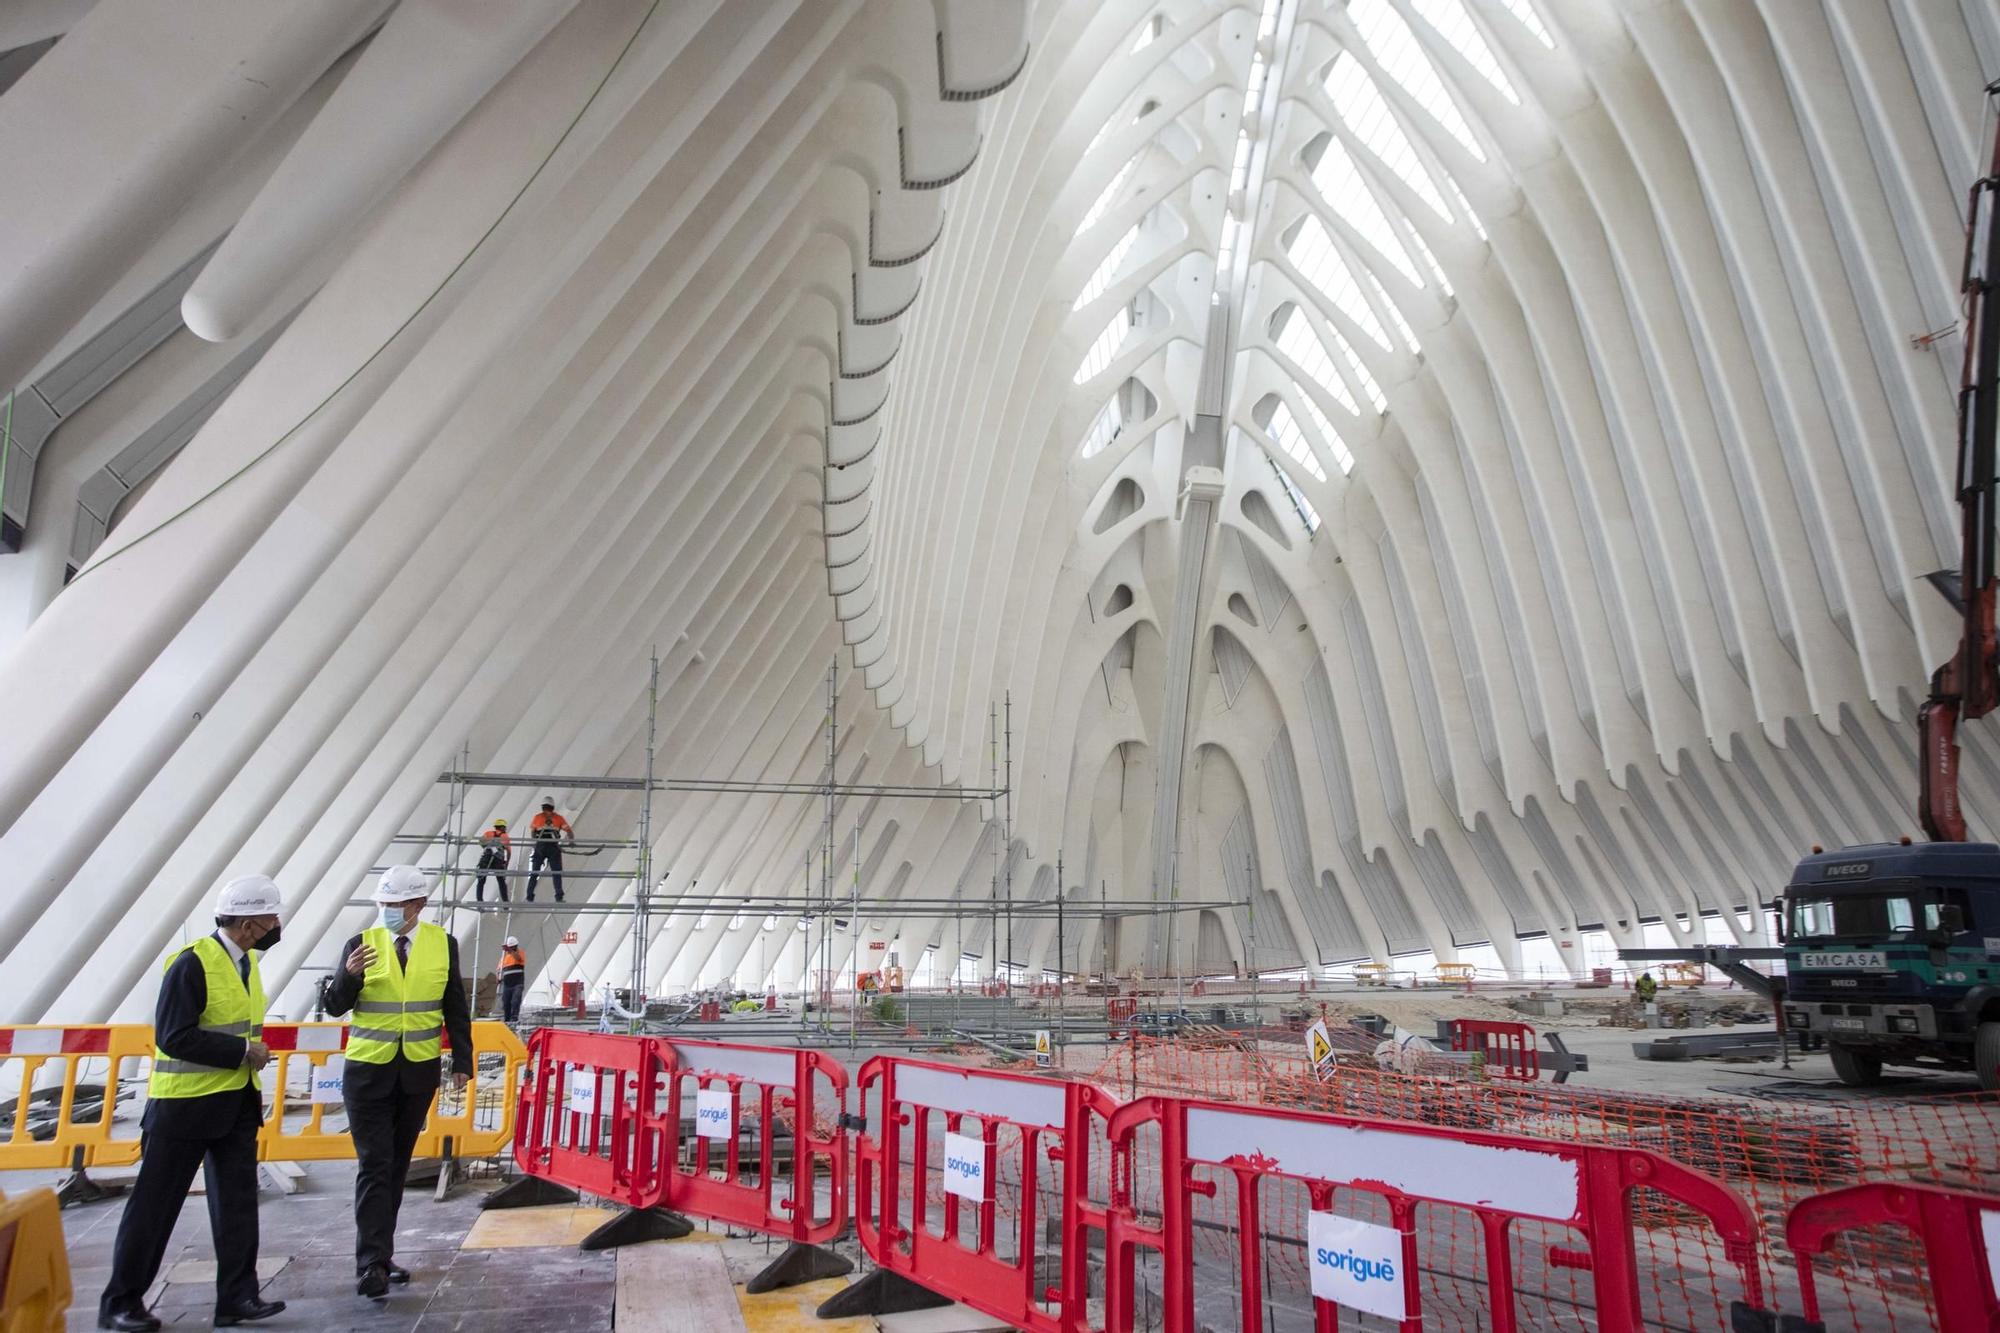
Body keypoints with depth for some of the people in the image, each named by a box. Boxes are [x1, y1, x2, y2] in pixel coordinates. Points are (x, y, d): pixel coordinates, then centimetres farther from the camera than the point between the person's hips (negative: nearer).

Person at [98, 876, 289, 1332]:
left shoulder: (247, 960, 7)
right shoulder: (192, 963, -19)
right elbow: (174, 1037, -23)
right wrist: (243, 1051, -20)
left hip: (237, 1102, 7)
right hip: (186, 1103, -7)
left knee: (237, 1200, 7)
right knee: (155, 1204, 6)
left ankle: (237, 1296, 13)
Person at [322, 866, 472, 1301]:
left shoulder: (443, 944, -1)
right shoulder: (361, 943, -5)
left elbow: (455, 1009, 5)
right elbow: (335, 1007, -4)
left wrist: (462, 1062, 2)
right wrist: (349, 975, -24)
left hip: (419, 1073, 2)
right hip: (368, 1072, -2)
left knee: (398, 1165, 13)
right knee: (374, 1167, -5)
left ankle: (380, 1254, 26)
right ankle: (371, 1263, -1)